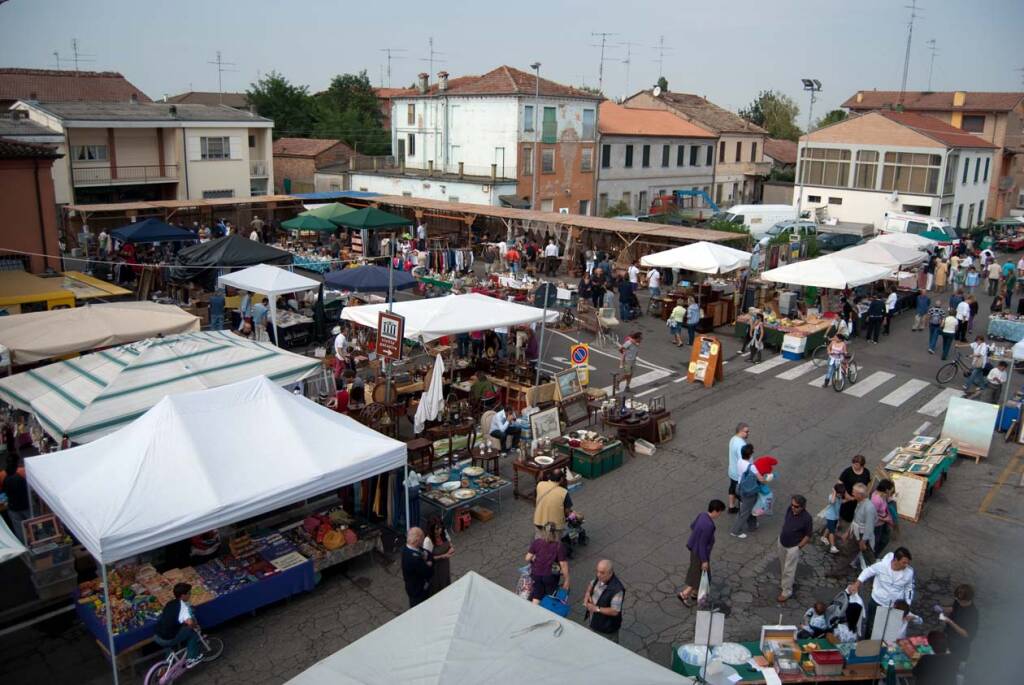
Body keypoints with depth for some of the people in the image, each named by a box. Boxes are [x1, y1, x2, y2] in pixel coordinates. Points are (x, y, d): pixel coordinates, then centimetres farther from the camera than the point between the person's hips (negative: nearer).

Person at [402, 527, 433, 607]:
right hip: (418, 591, -8)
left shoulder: (407, 548, -11)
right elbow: (429, 573, -27)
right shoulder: (415, 558, -40)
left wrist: (426, 555, -24)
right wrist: (429, 564, -10)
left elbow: (431, 556, -3)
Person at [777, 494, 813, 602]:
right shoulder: (790, 509, -13)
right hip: (781, 542, 6)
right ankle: (784, 581, 49)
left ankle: (786, 591, 18)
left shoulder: (807, 518, -28)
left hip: (793, 547, -6)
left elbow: (808, 535, -15)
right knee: (783, 565, 25)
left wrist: (798, 547, -11)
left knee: (788, 570, 3)